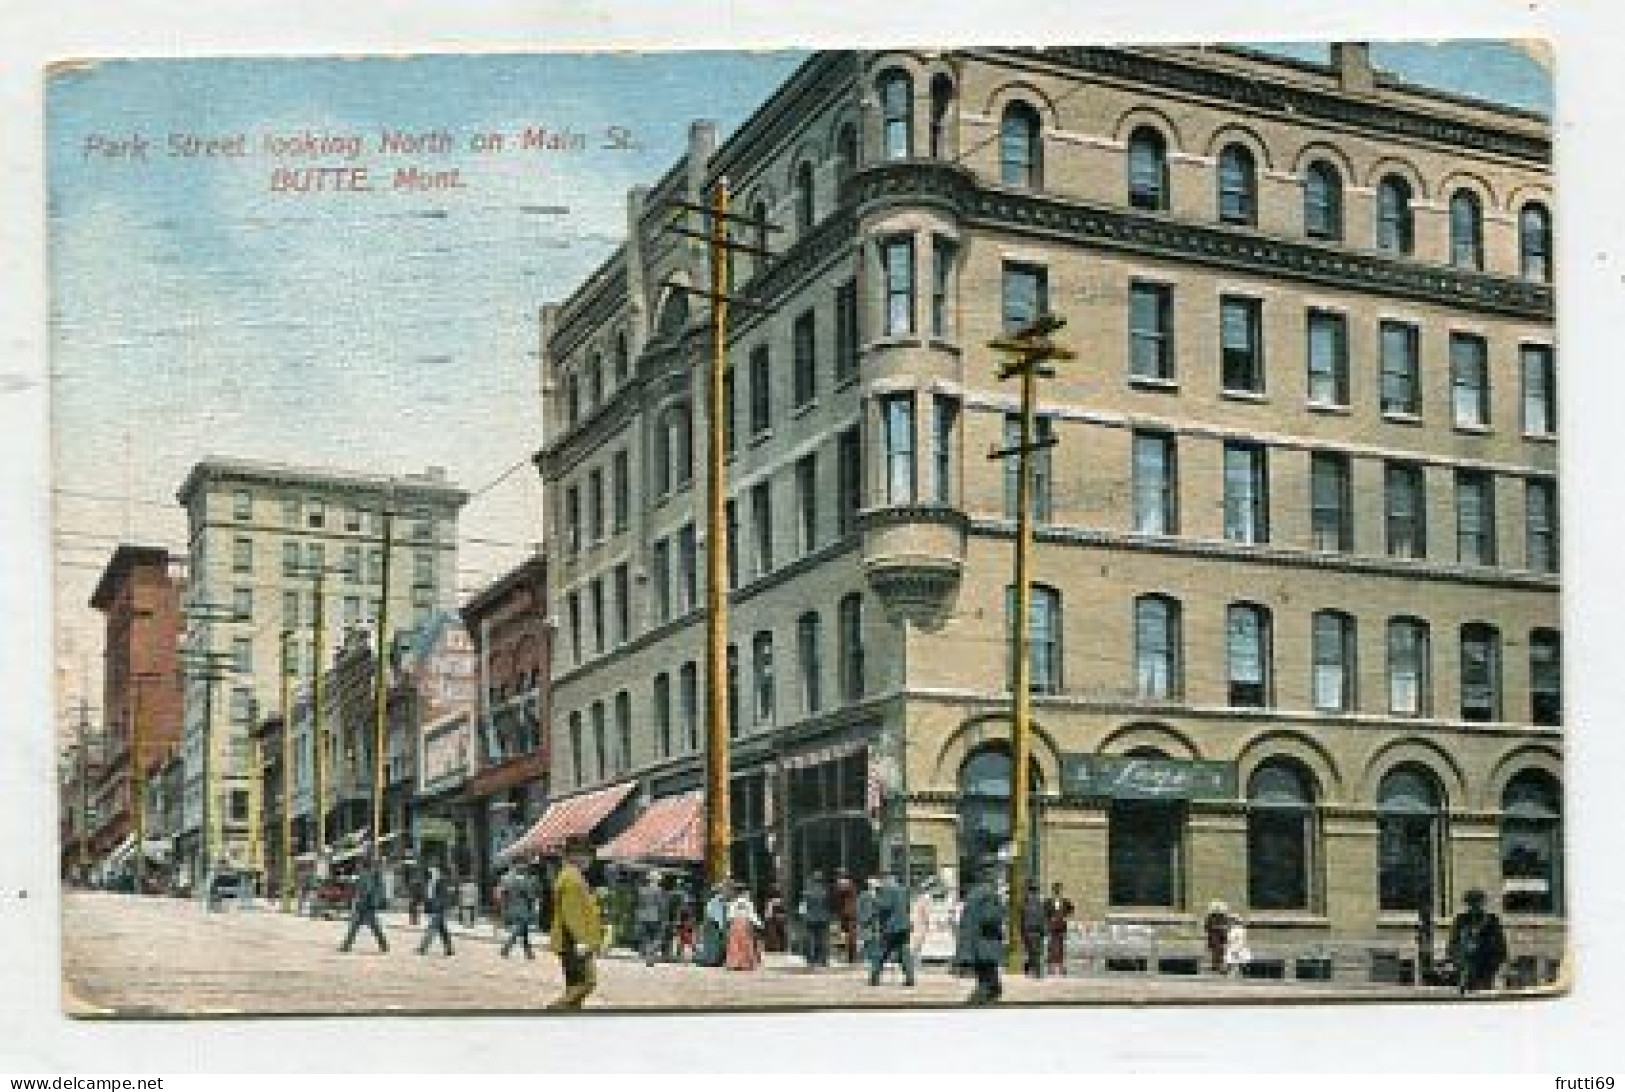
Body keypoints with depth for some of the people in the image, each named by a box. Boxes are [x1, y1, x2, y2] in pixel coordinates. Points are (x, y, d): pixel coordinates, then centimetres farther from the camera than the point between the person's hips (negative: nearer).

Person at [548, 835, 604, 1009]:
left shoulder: (575, 877, 17)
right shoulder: (570, 878, -15)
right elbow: (570, 912, -22)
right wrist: (580, 940, -26)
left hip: (575, 944, 11)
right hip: (574, 944, -11)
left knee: (575, 986, 11)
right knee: (587, 982, -12)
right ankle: (553, 1012, -11)